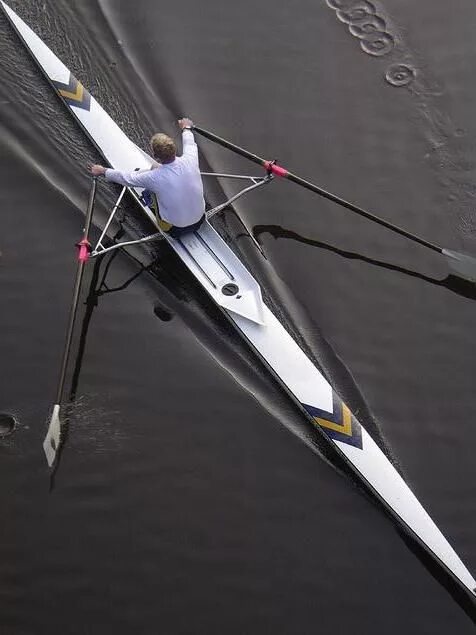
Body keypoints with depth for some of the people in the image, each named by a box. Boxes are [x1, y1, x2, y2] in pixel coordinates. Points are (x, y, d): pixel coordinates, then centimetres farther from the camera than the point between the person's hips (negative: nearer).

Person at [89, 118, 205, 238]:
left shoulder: (154, 177, -27)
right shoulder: (190, 160, -22)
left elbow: (126, 178, -7)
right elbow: (189, 144, 5)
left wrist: (103, 171, 11)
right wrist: (186, 128, 27)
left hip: (176, 227, -3)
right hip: (200, 218, 3)